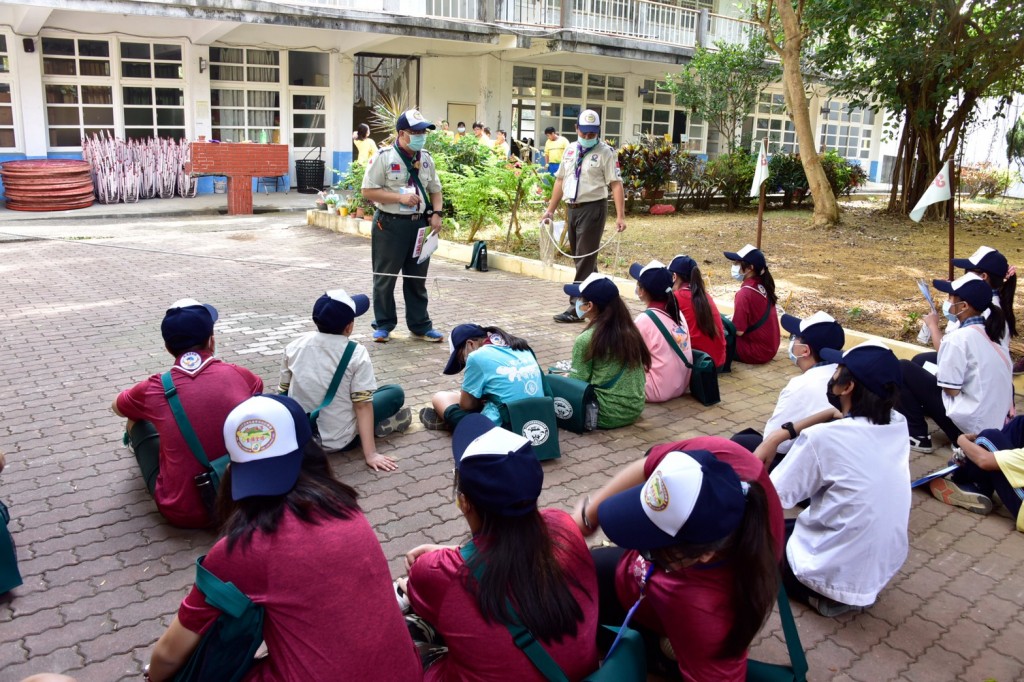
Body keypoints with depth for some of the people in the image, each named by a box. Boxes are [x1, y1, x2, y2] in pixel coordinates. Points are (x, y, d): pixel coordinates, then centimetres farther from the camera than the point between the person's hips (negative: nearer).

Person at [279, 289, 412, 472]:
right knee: (396, 392, 11)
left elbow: (284, 391, 7)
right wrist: (370, 454, -16)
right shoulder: (356, 353, -16)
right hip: (338, 441, -4)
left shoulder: (295, 346, -4)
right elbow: (362, 405, -17)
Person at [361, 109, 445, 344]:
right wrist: (400, 197, -19)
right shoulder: (384, 157, -9)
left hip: (419, 224, 5)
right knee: (385, 278, 6)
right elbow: (368, 191, -11)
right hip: (390, 225, -5)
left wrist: (437, 213, 0)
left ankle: (420, 326, 22)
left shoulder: (426, 158, 9)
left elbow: (435, 189, 18)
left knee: (417, 278, 12)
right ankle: (383, 325, 20)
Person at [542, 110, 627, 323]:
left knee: (585, 260, -7)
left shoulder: (605, 152, -5)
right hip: (573, 209, 7)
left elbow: (616, 184, -12)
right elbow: (560, 180, 17)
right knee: (581, 258, 14)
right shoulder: (570, 151, 14)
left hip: (593, 209, -7)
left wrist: (620, 216, -20)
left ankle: (576, 309, -4)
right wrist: (550, 210, 14)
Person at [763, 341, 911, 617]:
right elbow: (841, 416, 13)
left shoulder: (822, 439, -25)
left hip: (836, 573, -7)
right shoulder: (899, 425, -5)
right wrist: (786, 433, 1)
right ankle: (856, 590, 12)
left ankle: (825, 594, 1)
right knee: (787, 523, 29)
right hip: (886, 567, 7)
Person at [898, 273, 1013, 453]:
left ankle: (918, 436, 2)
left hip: (971, 426, -9)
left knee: (904, 369, -2)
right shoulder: (989, 330, 6)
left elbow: (951, 389, -16)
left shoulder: (959, 337, -19)